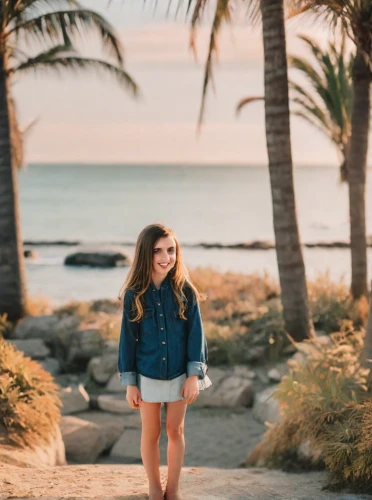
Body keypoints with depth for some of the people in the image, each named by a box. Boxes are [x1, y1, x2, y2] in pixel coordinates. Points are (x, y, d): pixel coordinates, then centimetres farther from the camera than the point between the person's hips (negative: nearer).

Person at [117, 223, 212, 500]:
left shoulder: (185, 291, -7)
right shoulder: (134, 295, -8)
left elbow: (195, 334, -5)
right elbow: (128, 339, -2)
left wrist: (194, 376, -9)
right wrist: (130, 382, -3)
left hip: (179, 374, 0)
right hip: (147, 376, 0)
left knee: (176, 431, 11)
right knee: (151, 433, 11)